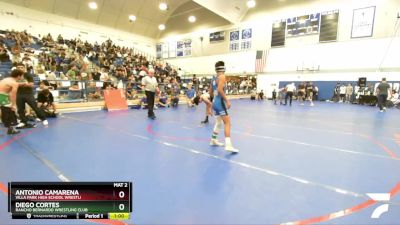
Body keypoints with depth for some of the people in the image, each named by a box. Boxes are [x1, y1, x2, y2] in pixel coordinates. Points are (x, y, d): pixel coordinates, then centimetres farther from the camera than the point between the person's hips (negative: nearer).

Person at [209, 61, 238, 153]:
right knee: (227, 123, -11)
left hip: (215, 102, 9)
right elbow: (220, 89, -24)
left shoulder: (214, 78, 15)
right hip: (220, 102, -9)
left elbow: (211, 92, 19)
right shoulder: (222, 76, -9)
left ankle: (213, 140, 33)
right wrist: (227, 100, -20)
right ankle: (228, 145, -19)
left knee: (219, 122, 23)